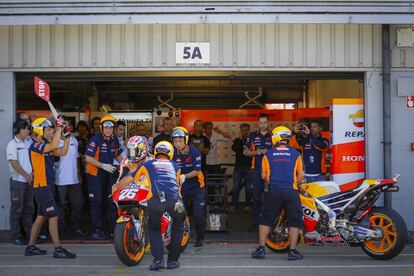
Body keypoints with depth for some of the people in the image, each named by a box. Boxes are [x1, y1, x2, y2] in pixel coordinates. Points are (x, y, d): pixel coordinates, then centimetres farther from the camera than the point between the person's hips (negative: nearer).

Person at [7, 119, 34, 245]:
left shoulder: (29, 143, 10)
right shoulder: (13, 144, -7)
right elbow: (14, 163, -14)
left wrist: (33, 173, -2)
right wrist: (26, 175, -16)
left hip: (29, 181, 6)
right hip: (18, 181, -6)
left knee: (29, 209, 11)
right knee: (17, 209, 0)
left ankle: (29, 234, 19)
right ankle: (16, 236, 7)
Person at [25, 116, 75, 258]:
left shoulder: (47, 146, 14)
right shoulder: (35, 146, -14)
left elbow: (62, 152, 9)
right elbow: (54, 145, -31)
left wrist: (66, 138, 0)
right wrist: (59, 127, -26)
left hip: (48, 186, 9)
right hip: (41, 186, -9)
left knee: (41, 217, 13)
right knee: (54, 216, -11)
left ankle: (31, 247, 22)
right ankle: (58, 249, -9)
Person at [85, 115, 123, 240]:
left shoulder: (115, 140, 3)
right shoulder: (95, 139, -17)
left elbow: (118, 155, 19)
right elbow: (88, 158, -22)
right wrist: (103, 165, -25)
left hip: (109, 172, 7)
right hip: (95, 174, -6)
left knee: (111, 201, 11)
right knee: (96, 202, -5)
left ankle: (113, 228, 21)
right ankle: (96, 230, 1)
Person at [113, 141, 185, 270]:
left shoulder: (147, 165, 25)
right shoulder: (175, 166, 28)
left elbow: (129, 179, 35)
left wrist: (115, 186, 53)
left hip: (155, 200, 0)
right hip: (174, 200, 1)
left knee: (154, 229, 20)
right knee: (177, 229, 22)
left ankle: (158, 260, 6)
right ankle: (173, 260, 20)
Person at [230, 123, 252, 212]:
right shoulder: (237, 140, 9)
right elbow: (234, 148, -10)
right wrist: (240, 139, -16)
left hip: (248, 167, -1)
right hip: (238, 166, 1)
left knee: (248, 187, 4)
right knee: (235, 186, 1)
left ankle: (248, 205, 14)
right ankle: (234, 204, 9)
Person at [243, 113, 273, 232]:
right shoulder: (252, 136, 10)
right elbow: (246, 152, 10)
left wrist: (267, 151, -13)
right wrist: (256, 152, -9)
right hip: (256, 170, 1)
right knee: (256, 197, 1)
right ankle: (255, 223, 6)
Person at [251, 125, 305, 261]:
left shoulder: (268, 154, 5)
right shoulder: (295, 154, 4)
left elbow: (263, 175, 7)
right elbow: (301, 174, 2)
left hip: (273, 191, 1)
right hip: (291, 191, -1)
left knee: (266, 219, 11)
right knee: (294, 221, 8)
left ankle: (261, 248, 11)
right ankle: (292, 251, 5)